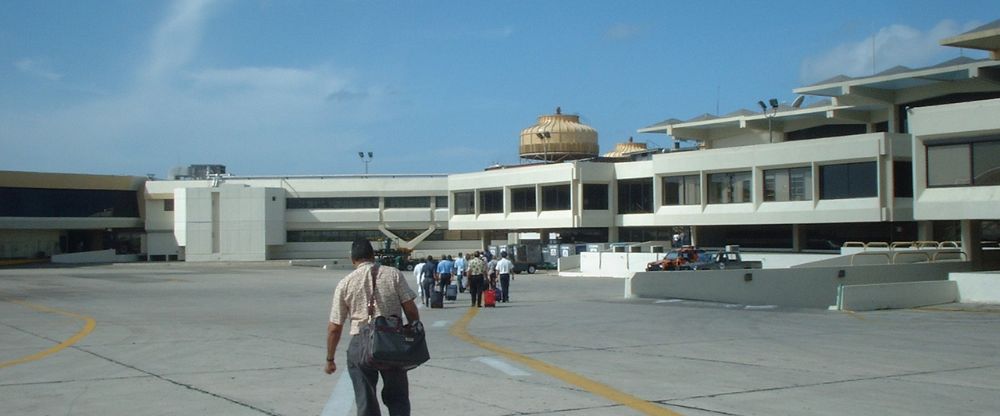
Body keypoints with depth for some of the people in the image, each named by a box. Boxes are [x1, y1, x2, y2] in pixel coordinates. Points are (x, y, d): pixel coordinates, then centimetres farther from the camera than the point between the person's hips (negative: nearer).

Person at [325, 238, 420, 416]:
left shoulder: (345, 284, 2)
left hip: (360, 343, 0)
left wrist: (330, 359, 14)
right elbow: (411, 309, -3)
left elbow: (334, 328, 4)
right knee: (397, 399, 15)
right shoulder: (393, 274, 1)